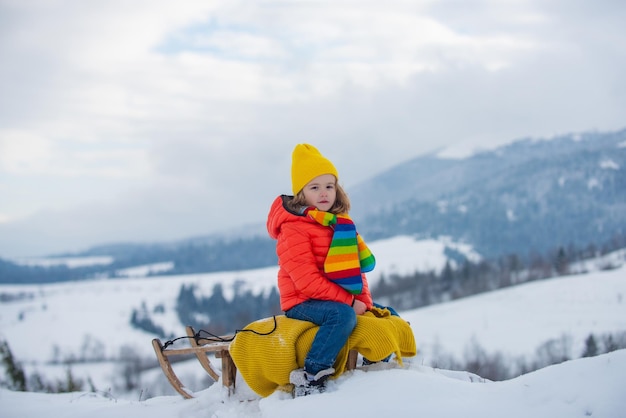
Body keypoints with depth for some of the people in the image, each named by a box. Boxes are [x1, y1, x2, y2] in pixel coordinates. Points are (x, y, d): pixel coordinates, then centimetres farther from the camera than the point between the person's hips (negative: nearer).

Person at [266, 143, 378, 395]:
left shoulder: (341, 223, 13)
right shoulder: (293, 228, -13)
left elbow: (355, 268, 15)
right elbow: (306, 279, -21)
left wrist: (364, 302, -2)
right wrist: (349, 301, -21)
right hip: (303, 303, -8)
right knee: (343, 314, -36)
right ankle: (311, 377, -35)